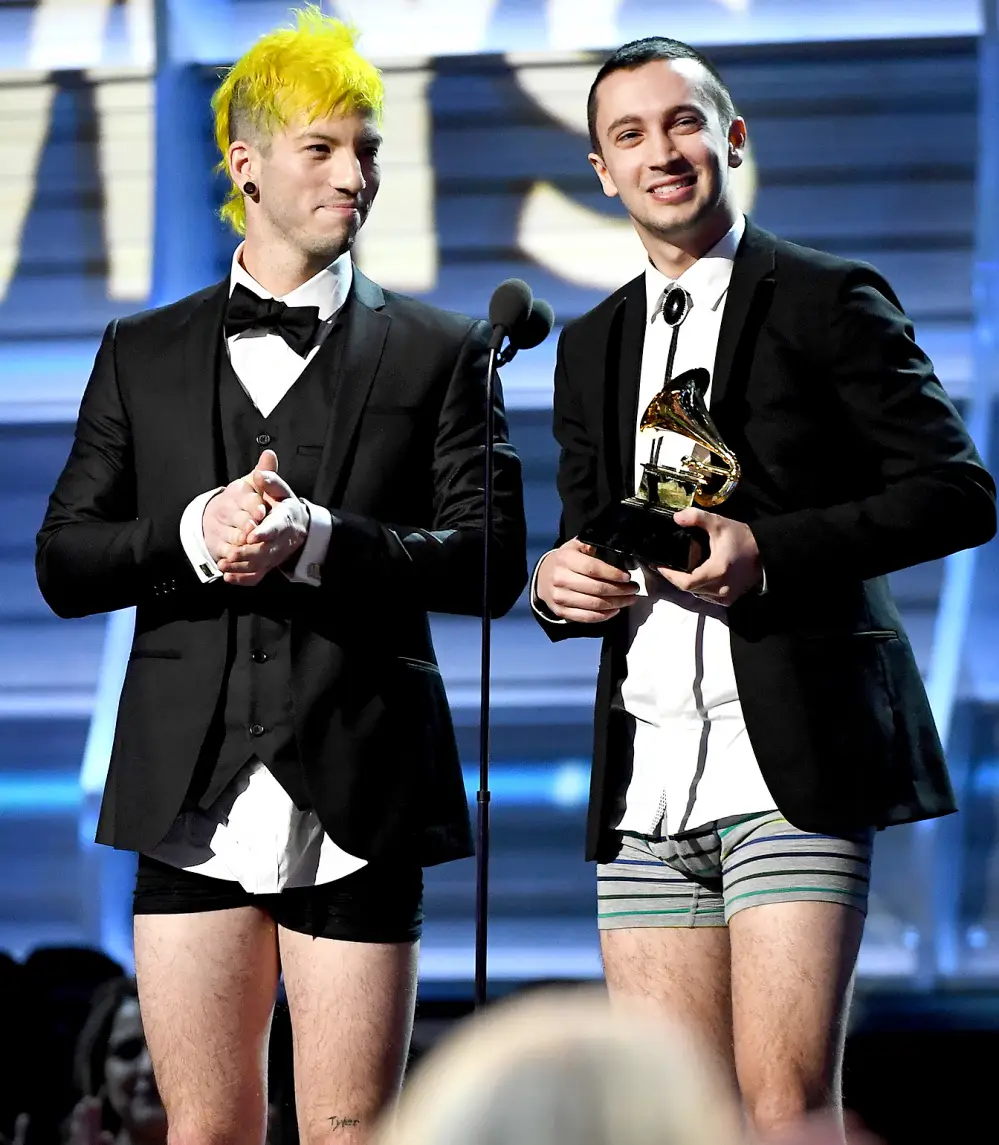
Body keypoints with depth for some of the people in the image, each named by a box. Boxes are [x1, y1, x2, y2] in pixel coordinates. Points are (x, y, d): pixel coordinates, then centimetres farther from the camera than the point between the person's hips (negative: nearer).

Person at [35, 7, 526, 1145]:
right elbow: (63, 564, 9)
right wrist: (194, 532, -12)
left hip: (357, 797, -2)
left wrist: (316, 539, -15)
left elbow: (491, 562, -1)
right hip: (193, 801, 2)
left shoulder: (438, 352, 8)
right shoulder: (143, 355, 14)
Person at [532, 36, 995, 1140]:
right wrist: (557, 582, 0)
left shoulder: (828, 300, 2)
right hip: (648, 780, 5)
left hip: (792, 759, -5)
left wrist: (770, 550, -15)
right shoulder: (591, 347, 20)